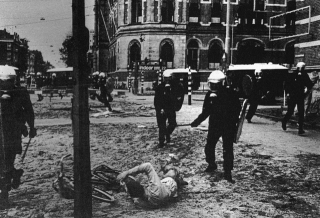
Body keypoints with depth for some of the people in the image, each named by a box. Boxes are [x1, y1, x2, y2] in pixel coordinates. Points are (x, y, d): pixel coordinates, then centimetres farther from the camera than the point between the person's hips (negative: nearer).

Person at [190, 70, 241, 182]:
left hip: (228, 126, -4)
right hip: (214, 125, 4)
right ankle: (211, 164, 34)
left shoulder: (230, 93, -13)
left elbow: (237, 109, -7)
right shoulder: (209, 95, -1)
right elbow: (205, 111, 5)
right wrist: (197, 121, -4)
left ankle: (227, 172, 10)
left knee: (228, 149, -1)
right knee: (209, 146, 8)